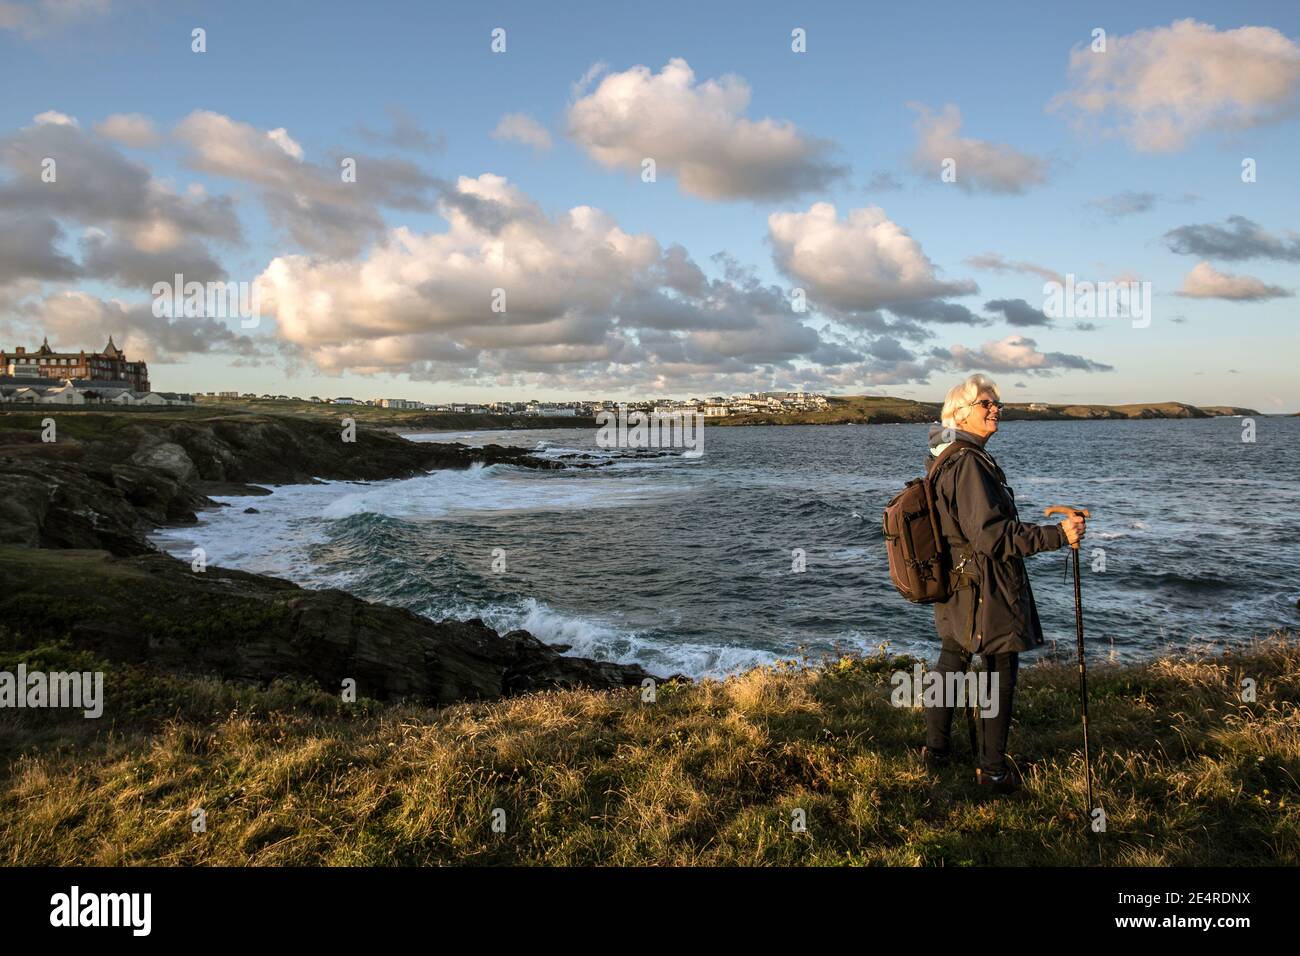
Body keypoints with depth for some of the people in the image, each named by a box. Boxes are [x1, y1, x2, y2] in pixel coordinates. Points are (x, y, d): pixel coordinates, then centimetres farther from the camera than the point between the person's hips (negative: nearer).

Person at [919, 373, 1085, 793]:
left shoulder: (943, 460, 9)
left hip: (953, 583, 10)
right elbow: (991, 534, -27)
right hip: (988, 589, -10)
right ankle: (992, 770, 13)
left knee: (950, 663, 20)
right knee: (1001, 673, 3)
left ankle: (936, 747, 33)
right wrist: (1057, 535, -27)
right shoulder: (969, 464, -22)